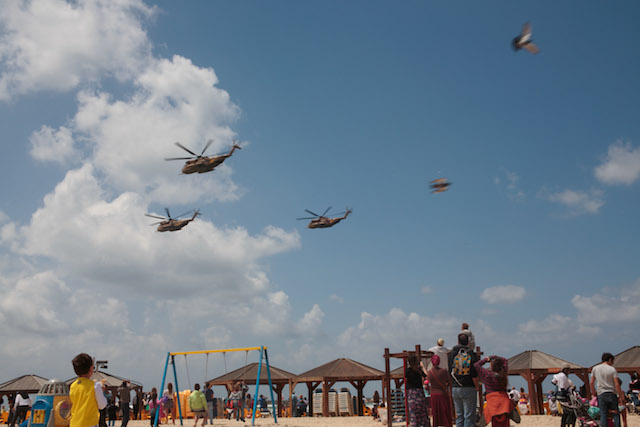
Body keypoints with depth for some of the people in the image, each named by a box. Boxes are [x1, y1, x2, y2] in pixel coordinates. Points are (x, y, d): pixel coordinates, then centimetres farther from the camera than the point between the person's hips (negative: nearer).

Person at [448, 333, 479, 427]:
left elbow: (450, 372, 5)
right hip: (469, 388, -3)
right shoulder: (471, 354, -8)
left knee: (459, 415, 12)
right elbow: (474, 375, -11)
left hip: (455, 388, 3)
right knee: (469, 416, 1)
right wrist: (476, 386, 4)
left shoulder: (452, 353, 2)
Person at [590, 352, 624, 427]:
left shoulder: (595, 368, 6)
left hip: (601, 394, 1)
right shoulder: (612, 369, -2)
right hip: (612, 394, -1)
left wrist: (593, 393, 19)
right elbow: (617, 385, -6)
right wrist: (620, 397, 0)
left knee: (603, 415, 1)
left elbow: (591, 383, 7)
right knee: (616, 414, 8)